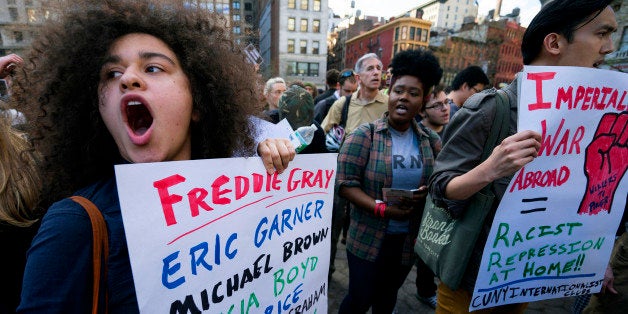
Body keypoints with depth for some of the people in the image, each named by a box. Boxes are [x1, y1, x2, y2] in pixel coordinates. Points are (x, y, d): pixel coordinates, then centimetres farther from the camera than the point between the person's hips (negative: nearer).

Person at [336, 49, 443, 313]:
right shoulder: (365, 134, -12)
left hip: (408, 240, 4)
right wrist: (381, 208, -25)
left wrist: (427, 193, -14)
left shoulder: (431, 141, 0)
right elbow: (345, 182, -16)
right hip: (367, 238, -4)